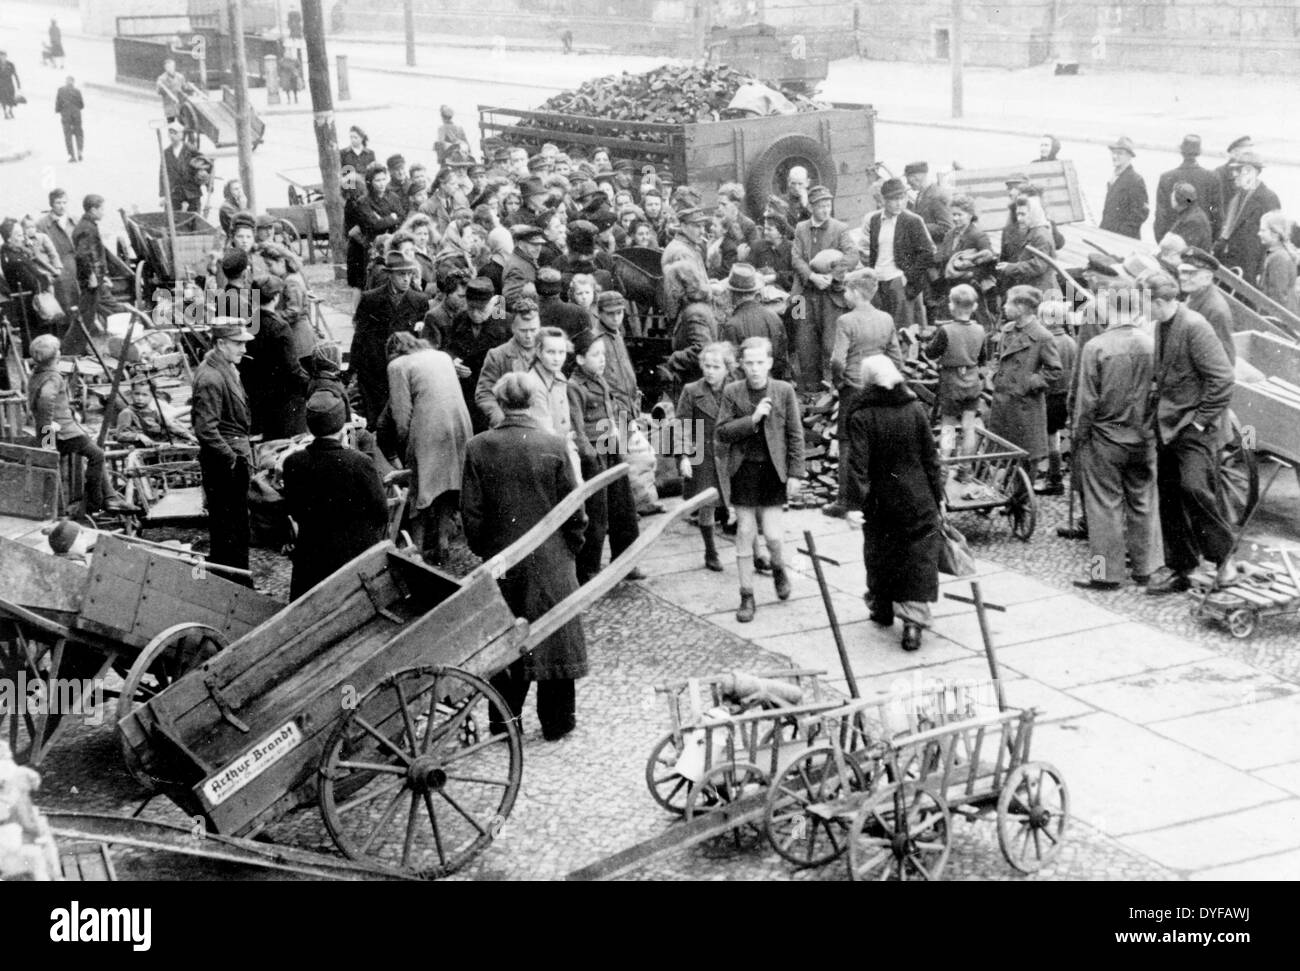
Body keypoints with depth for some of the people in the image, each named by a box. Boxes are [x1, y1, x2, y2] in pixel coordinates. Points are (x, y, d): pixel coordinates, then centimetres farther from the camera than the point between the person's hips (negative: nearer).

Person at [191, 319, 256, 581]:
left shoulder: (227, 368, 11)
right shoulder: (210, 378, -22)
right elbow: (206, 430, -25)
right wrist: (233, 458, -20)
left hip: (236, 452, 11)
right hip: (224, 460, -11)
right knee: (228, 528, -3)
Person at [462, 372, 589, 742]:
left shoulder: (477, 448, -7)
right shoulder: (553, 446, -10)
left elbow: (471, 513, -4)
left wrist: (483, 549, 10)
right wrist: (572, 545, 9)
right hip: (551, 559, -1)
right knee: (554, 637, 10)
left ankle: (504, 723, 17)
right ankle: (557, 722, 18)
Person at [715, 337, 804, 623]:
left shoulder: (784, 391, -2)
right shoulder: (732, 392, -2)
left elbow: (795, 435, 1)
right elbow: (721, 433, -6)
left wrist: (795, 473, -2)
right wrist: (752, 419, -18)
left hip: (773, 471, -1)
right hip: (743, 470, 1)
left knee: (772, 535, -5)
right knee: (745, 533, 3)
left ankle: (778, 568, 30)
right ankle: (747, 596, 13)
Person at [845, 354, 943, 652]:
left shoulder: (862, 417, -12)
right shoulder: (916, 409, -4)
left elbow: (858, 464, -18)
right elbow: (930, 457, 1)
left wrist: (856, 501, -16)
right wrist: (938, 494, 9)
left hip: (881, 502, -1)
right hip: (919, 500, 1)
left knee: (880, 556, 17)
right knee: (919, 559, 4)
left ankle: (882, 610, 32)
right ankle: (913, 621, -6)